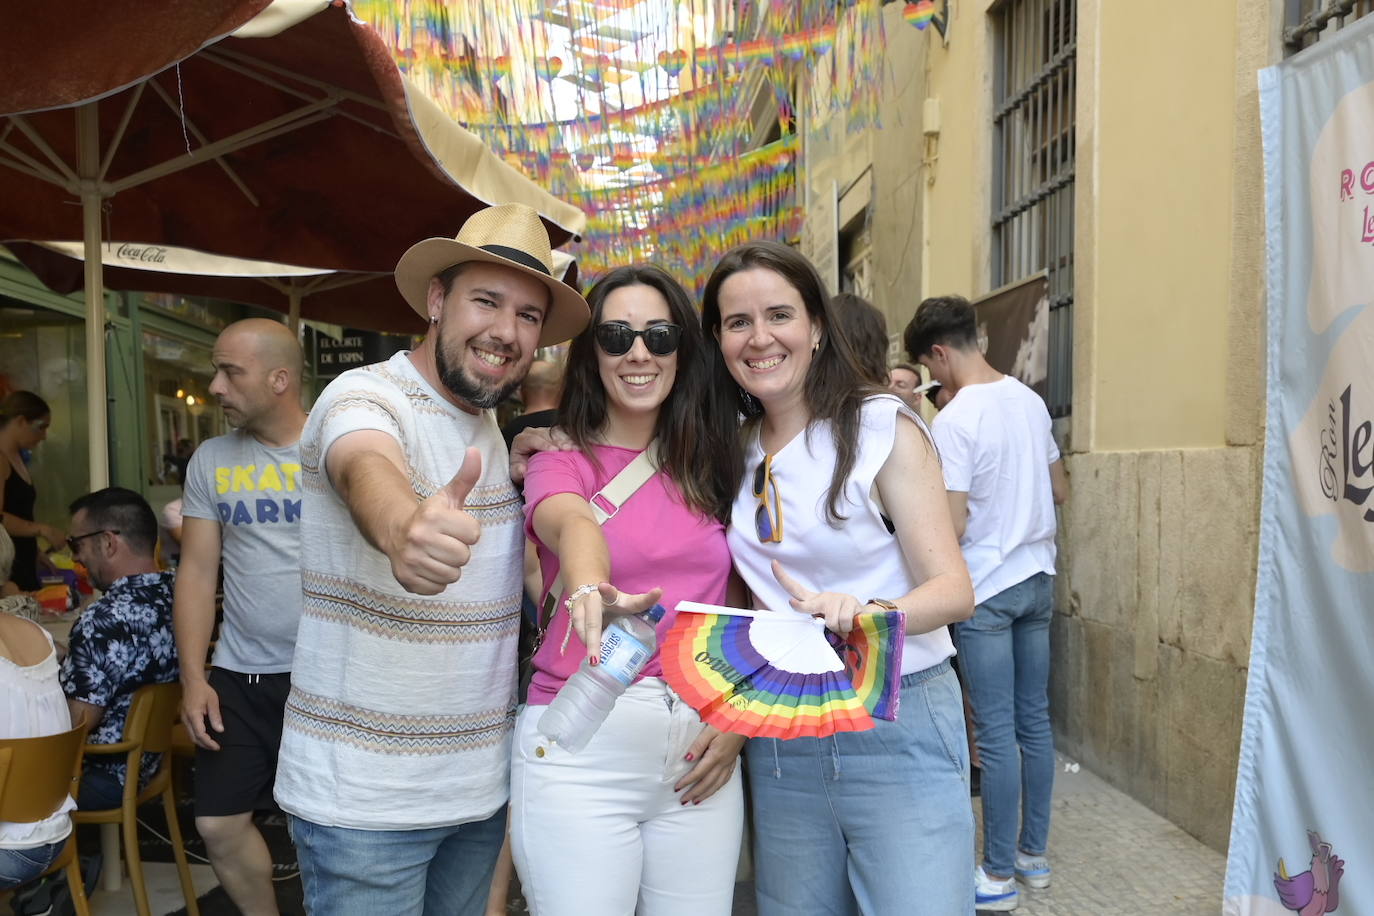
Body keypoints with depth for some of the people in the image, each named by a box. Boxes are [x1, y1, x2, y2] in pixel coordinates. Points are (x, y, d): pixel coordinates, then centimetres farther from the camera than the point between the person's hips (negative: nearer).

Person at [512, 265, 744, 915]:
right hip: (581, 747, -3)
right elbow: (571, 524, -24)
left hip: (701, 750, 3)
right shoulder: (561, 462, 0)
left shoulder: (709, 465, 10)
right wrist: (591, 592, -46)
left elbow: (738, 607, 12)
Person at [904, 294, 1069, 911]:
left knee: (996, 732, 1)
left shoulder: (953, 422, -18)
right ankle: (1034, 854, 28)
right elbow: (1060, 492, 14)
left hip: (987, 589, -7)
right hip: (1037, 578, 7)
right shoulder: (1029, 399, 5)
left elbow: (952, 527, -20)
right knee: (1034, 721, 14)